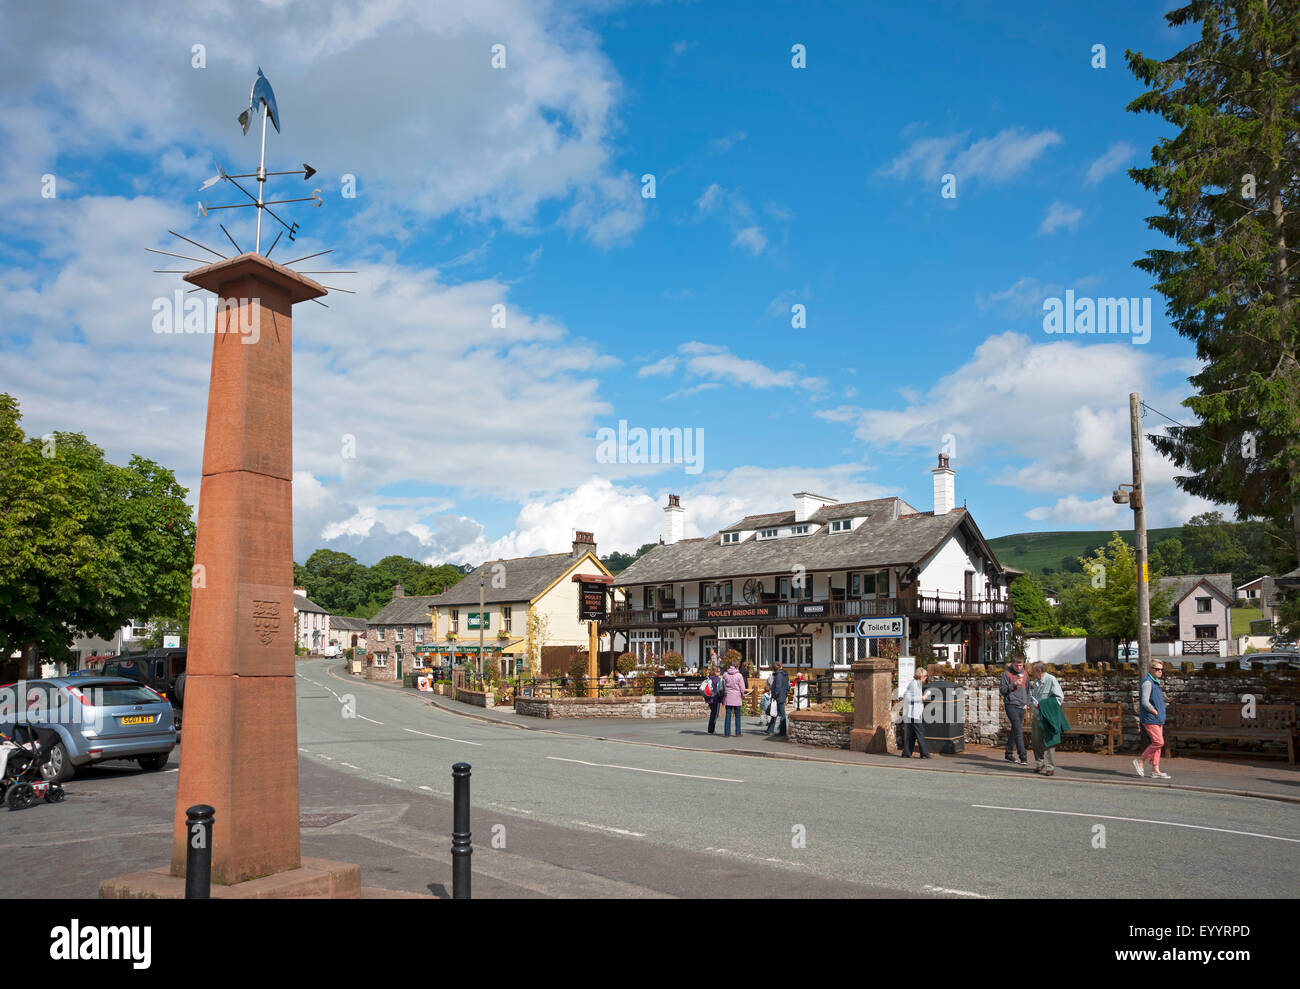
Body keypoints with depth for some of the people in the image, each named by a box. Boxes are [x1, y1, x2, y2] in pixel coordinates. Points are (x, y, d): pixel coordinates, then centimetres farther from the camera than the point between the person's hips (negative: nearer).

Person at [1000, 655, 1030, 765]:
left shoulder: (1025, 674, 12)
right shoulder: (1007, 674, -5)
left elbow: (1027, 689, 22)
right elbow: (1002, 690, -7)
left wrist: (1026, 703, 12)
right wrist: (1014, 684, -18)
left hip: (1022, 707, 6)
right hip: (1011, 705, -6)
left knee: (1015, 731, 11)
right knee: (1018, 731, -11)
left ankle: (1009, 754, 20)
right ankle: (1023, 757, -13)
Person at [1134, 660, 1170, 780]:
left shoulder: (1157, 683, 17)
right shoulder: (1148, 682, -14)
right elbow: (1145, 701, -22)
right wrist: (1155, 712, -14)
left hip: (1158, 720, 9)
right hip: (1150, 719, -9)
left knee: (1157, 743, 7)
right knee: (1159, 742, -12)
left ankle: (1155, 771, 10)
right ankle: (1140, 761, 0)